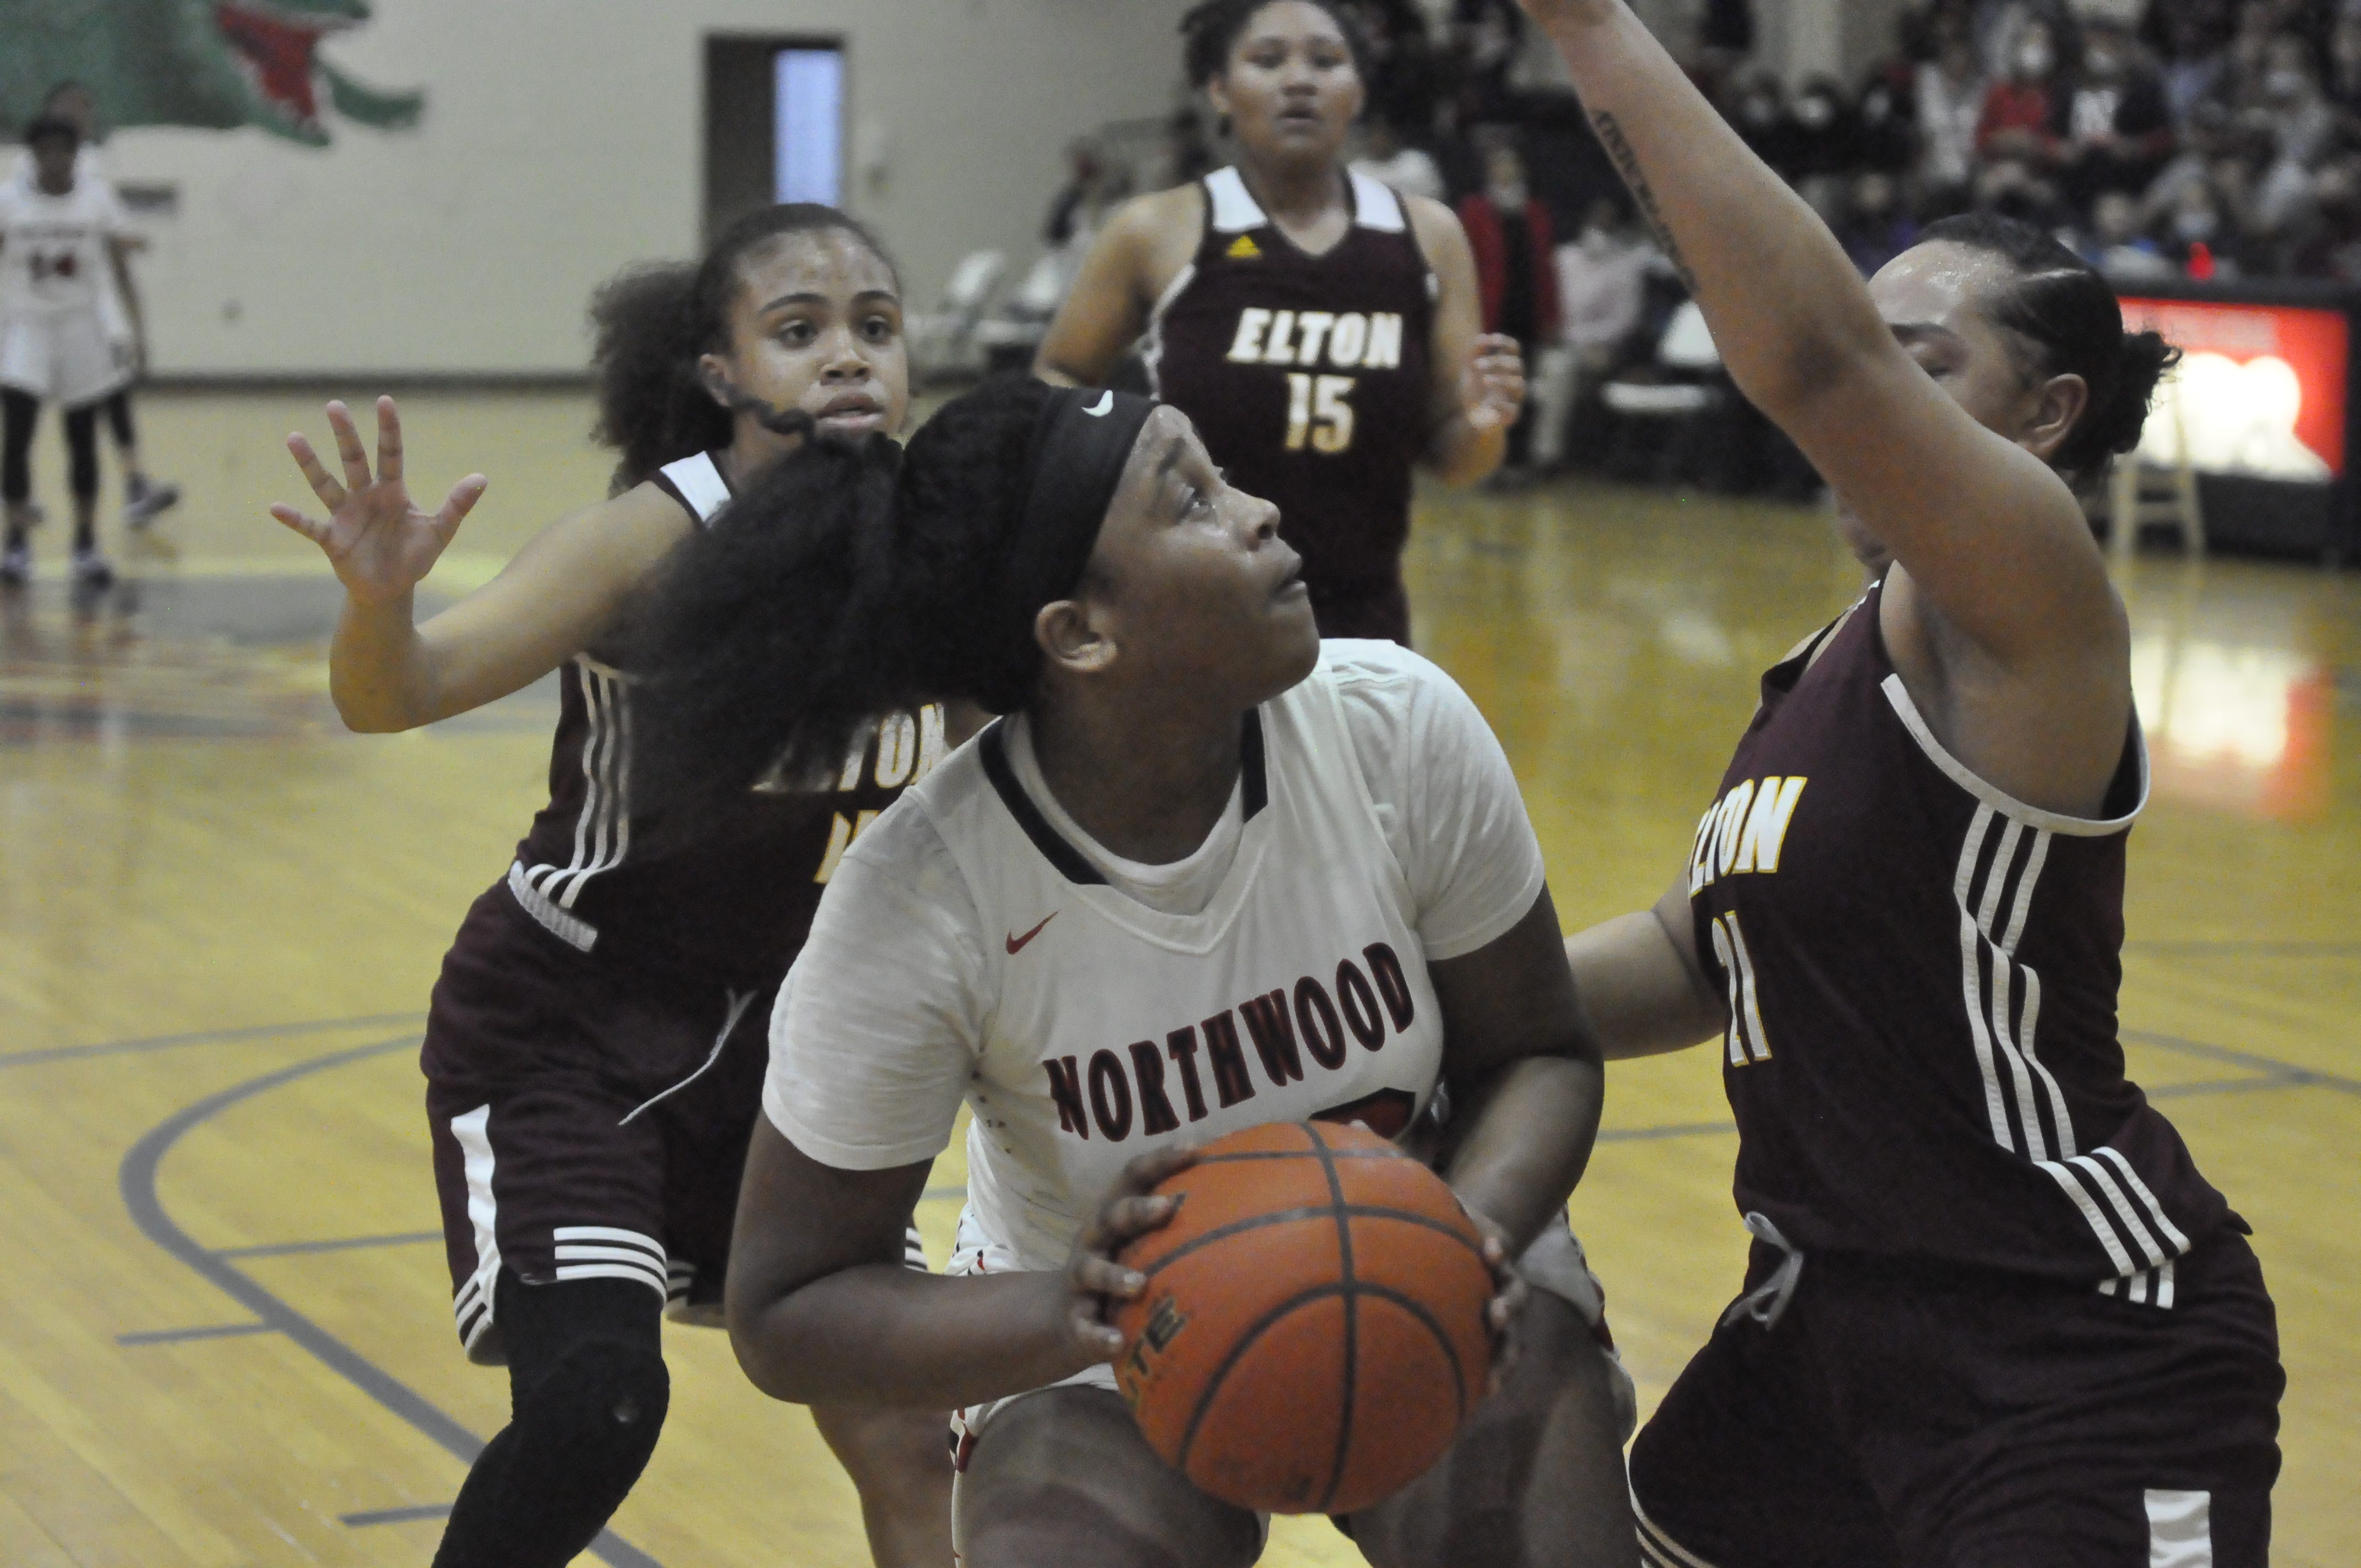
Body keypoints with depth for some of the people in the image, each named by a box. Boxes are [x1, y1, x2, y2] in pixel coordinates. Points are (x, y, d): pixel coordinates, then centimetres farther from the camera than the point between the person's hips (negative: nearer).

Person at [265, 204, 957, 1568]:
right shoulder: (659, 538, -21)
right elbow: (404, 693, -34)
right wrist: (380, 599, -54)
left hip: (772, 1033, 5)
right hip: (566, 1029, -5)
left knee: (906, 1450, 5)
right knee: (595, 1402, -22)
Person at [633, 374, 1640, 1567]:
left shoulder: (1400, 731, -20)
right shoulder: (920, 898, -27)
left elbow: (1539, 1055, -5)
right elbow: (783, 1315, -18)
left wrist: (1475, 1232, -26)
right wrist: (1061, 1316, -35)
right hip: (1118, 1367, -2)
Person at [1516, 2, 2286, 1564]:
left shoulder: (2023, 610, -16)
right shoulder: (1828, 666, 11)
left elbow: (1814, 357, -32)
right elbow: (1701, 956, 20)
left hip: (2083, 1357, -9)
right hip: (1831, 1309, 9)